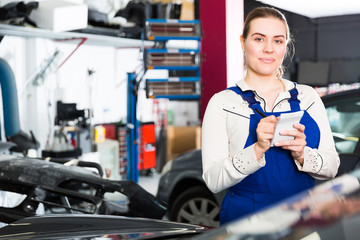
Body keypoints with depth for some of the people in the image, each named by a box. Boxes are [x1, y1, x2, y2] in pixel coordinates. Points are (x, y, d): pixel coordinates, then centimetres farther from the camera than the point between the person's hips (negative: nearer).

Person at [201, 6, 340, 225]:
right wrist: (258, 149, -23)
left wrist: (302, 154, -15)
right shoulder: (223, 103, -1)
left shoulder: (308, 96, 7)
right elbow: (213, 180, -10)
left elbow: (332, 168, 4)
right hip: (245, 218, -2)